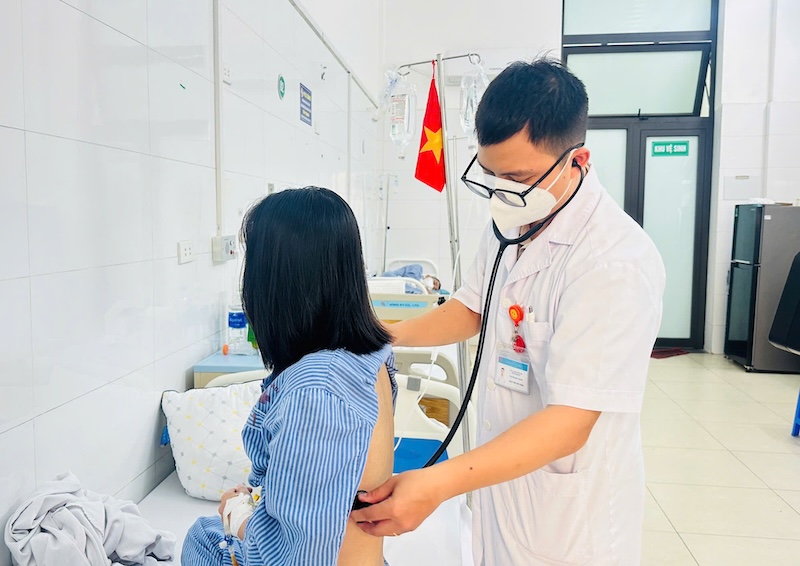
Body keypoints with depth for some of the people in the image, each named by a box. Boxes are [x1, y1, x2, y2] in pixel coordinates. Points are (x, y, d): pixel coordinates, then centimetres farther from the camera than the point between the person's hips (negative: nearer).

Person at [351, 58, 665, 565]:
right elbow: (474, 308, 13)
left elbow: (568, 423, -29)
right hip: (500, 475, 7)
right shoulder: (511, 223, -2)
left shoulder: (618, 262, -27)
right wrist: (392, 333, -1)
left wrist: (437, 484, -34)